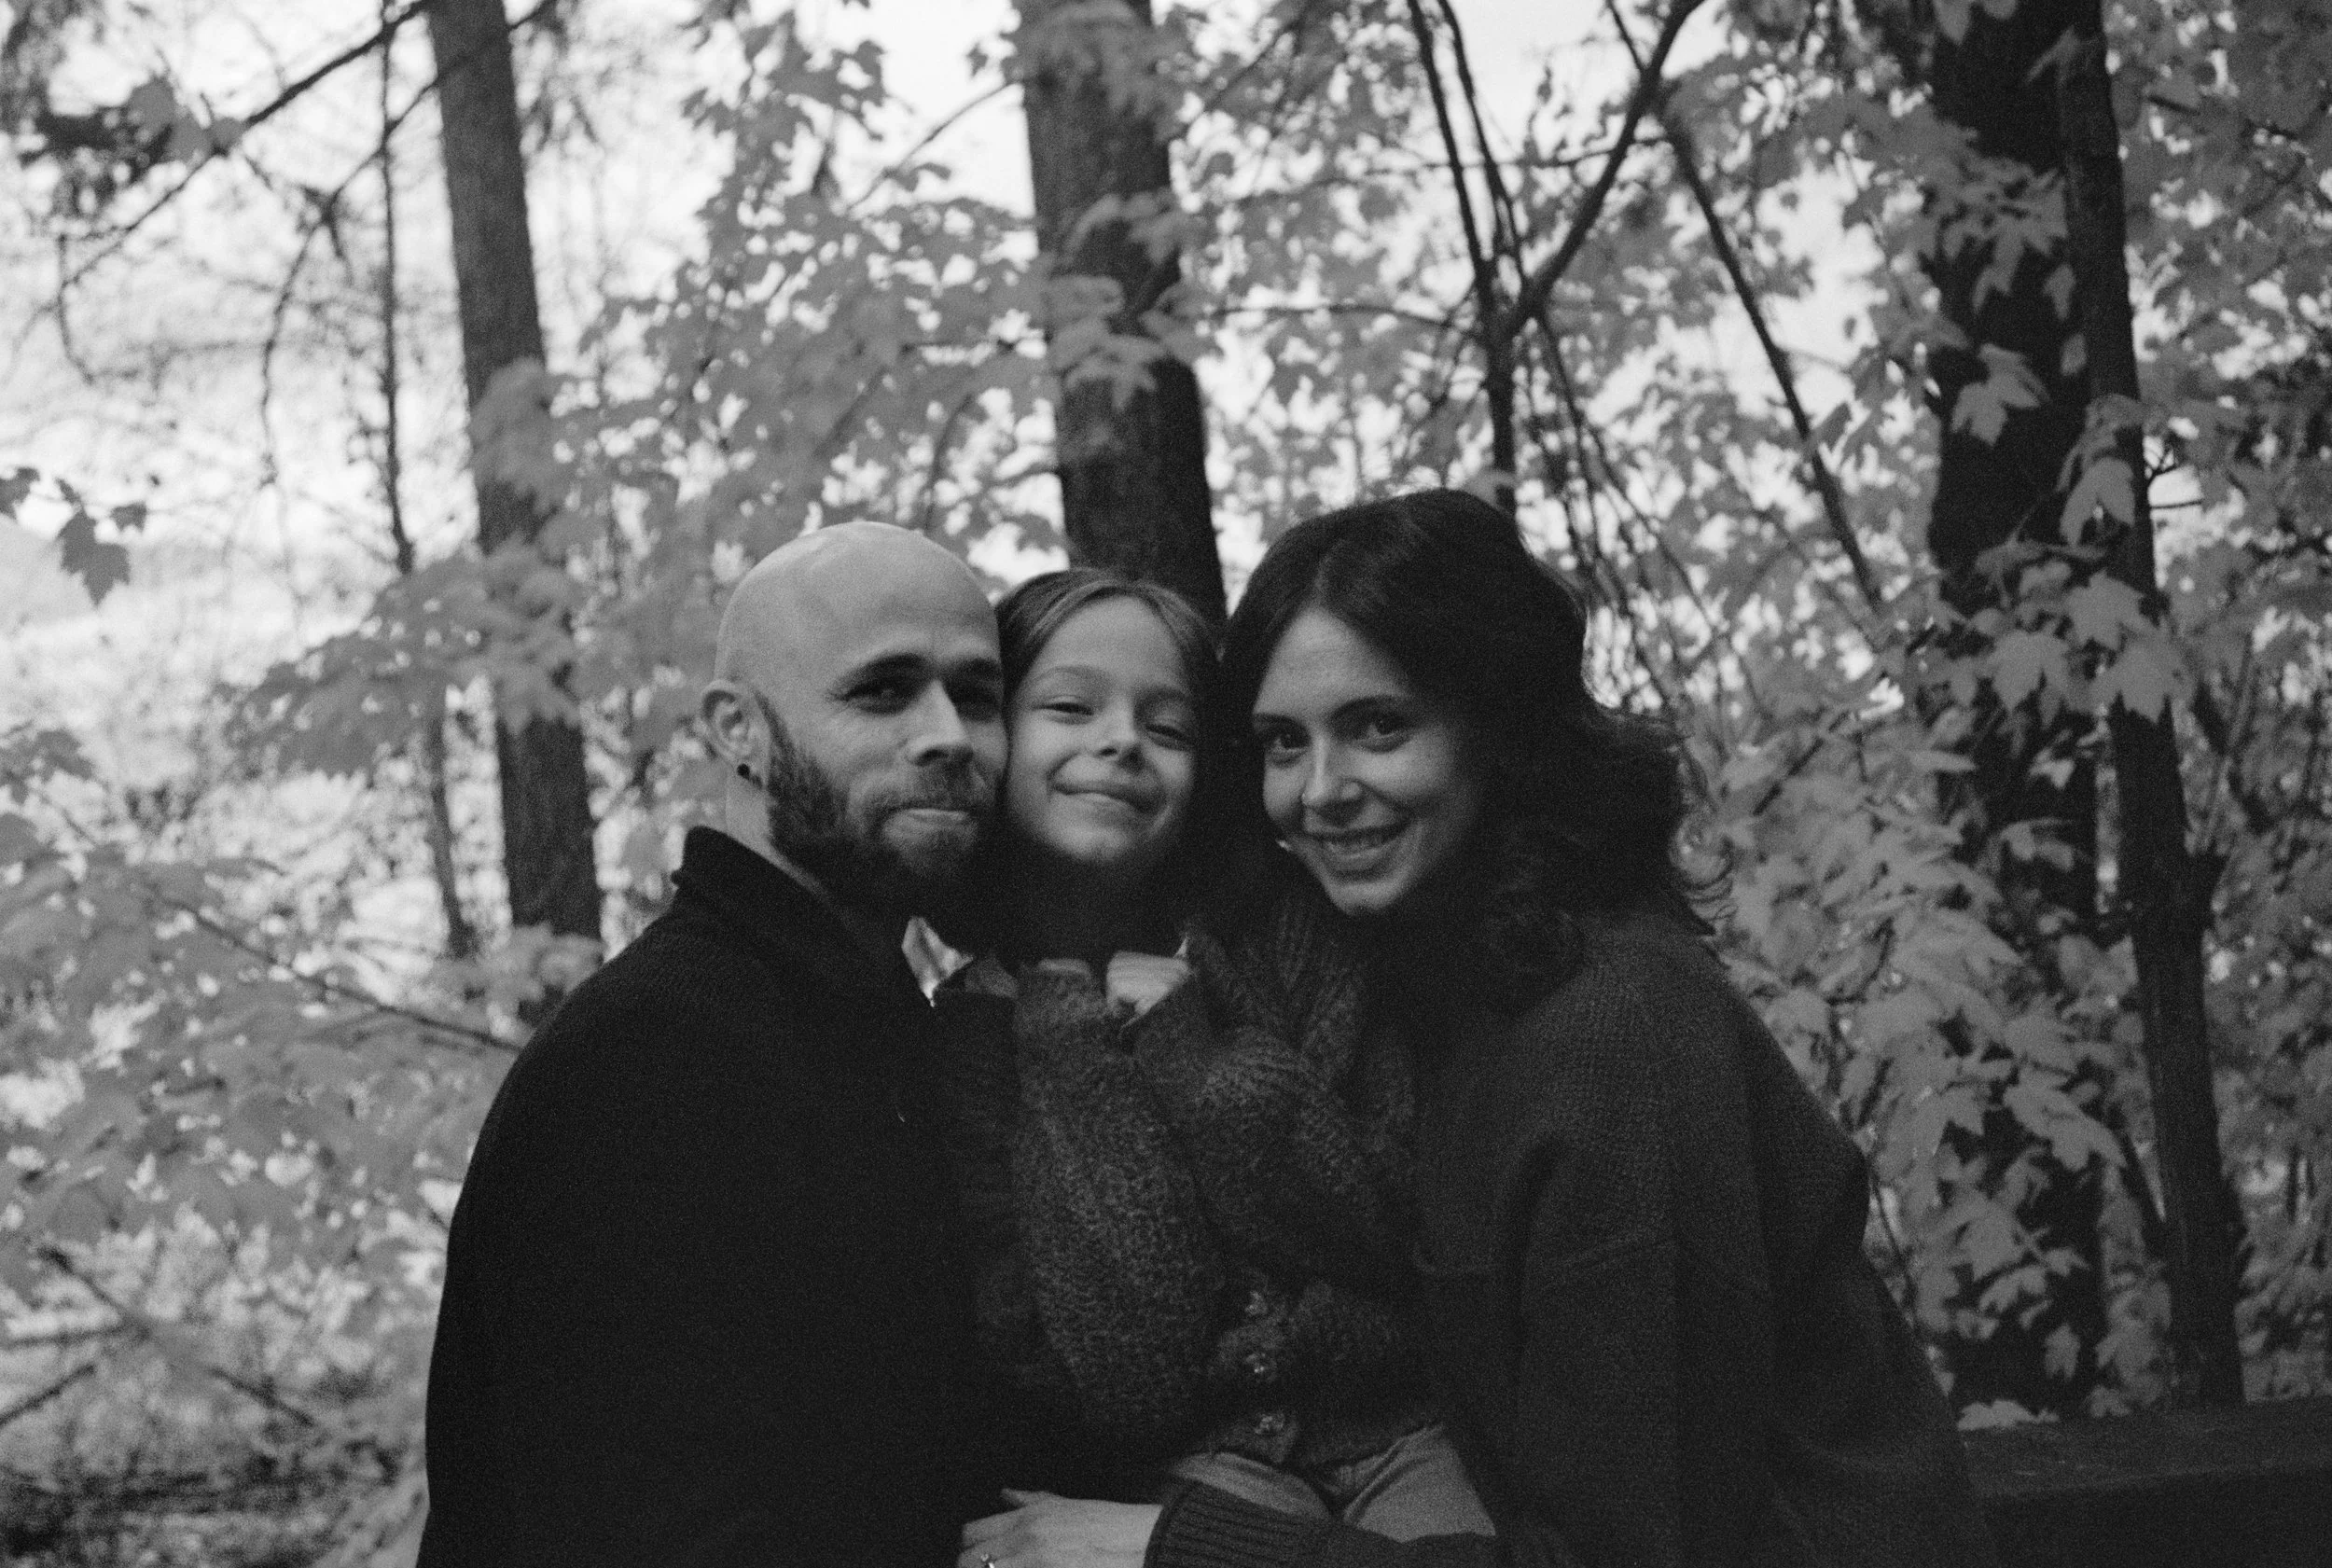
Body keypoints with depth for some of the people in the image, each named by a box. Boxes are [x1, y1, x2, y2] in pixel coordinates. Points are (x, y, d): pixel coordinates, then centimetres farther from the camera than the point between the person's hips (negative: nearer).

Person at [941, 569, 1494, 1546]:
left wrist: (1195, 1050, -9)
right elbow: (1126, 1390, -8)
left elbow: (1411, 1244, -6)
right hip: (1191, 1460, -1)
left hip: (1400, 1430, 1)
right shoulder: (972, 1039, 0)